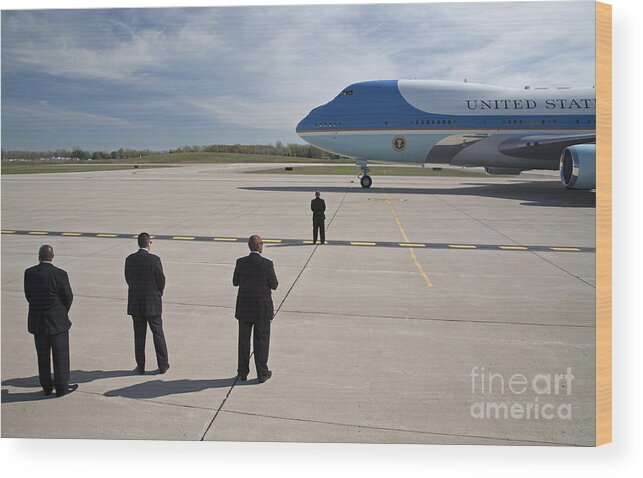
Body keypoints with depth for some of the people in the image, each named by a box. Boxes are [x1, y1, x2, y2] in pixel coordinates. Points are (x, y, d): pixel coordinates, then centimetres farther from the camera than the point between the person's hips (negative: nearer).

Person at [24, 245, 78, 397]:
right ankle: (61, 387, 12)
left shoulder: (29, 273, -5)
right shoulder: (60, 274, -16)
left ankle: (47, 386, 24)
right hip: (57, 321, -4)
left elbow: (28, 295, 3)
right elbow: (68, 297, -8)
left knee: (43, 355, 16)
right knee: (60, 355, 7)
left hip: (37, 321, 4)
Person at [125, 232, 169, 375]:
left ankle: (140, 366, 16)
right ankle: (163, 365, 15)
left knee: (139, 335, 11)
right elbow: (161, 279, -8)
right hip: (152, 304, -3)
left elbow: (128, 279, 5)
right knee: (158, 333, 9)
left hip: (135, 304, 3)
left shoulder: (129, 259, -4)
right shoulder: (154, 259, -15)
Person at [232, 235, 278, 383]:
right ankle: (262, 373, 15)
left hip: (244, 309, 3)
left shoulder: (240, 262, -6)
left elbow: (235, 282, 6)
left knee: (244, 341, 14)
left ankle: (243, 372, 22)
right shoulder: (267, 264, -15)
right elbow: (274, 285, -6)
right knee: (261, 341, 8)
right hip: (262, 309, -2)